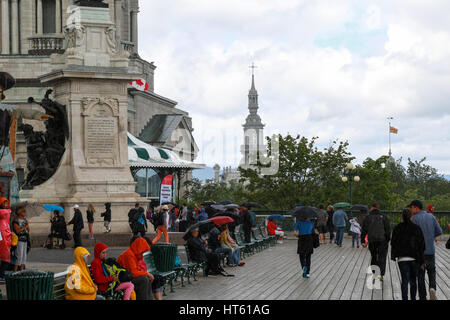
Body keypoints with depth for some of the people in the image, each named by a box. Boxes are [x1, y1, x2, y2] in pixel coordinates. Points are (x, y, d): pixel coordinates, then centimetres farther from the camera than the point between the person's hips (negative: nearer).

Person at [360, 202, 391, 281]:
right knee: (382, 257, 0)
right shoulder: (383, 217, 1)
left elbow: (364, 230, 2)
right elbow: (388, 229, -2)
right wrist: (388, 239, 3)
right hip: (382, 240, -1)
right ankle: (381, 274, -14)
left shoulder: (368, 217, 3)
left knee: (374, 257, 15)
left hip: (372, 241, 1)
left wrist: (362, 241, 5)